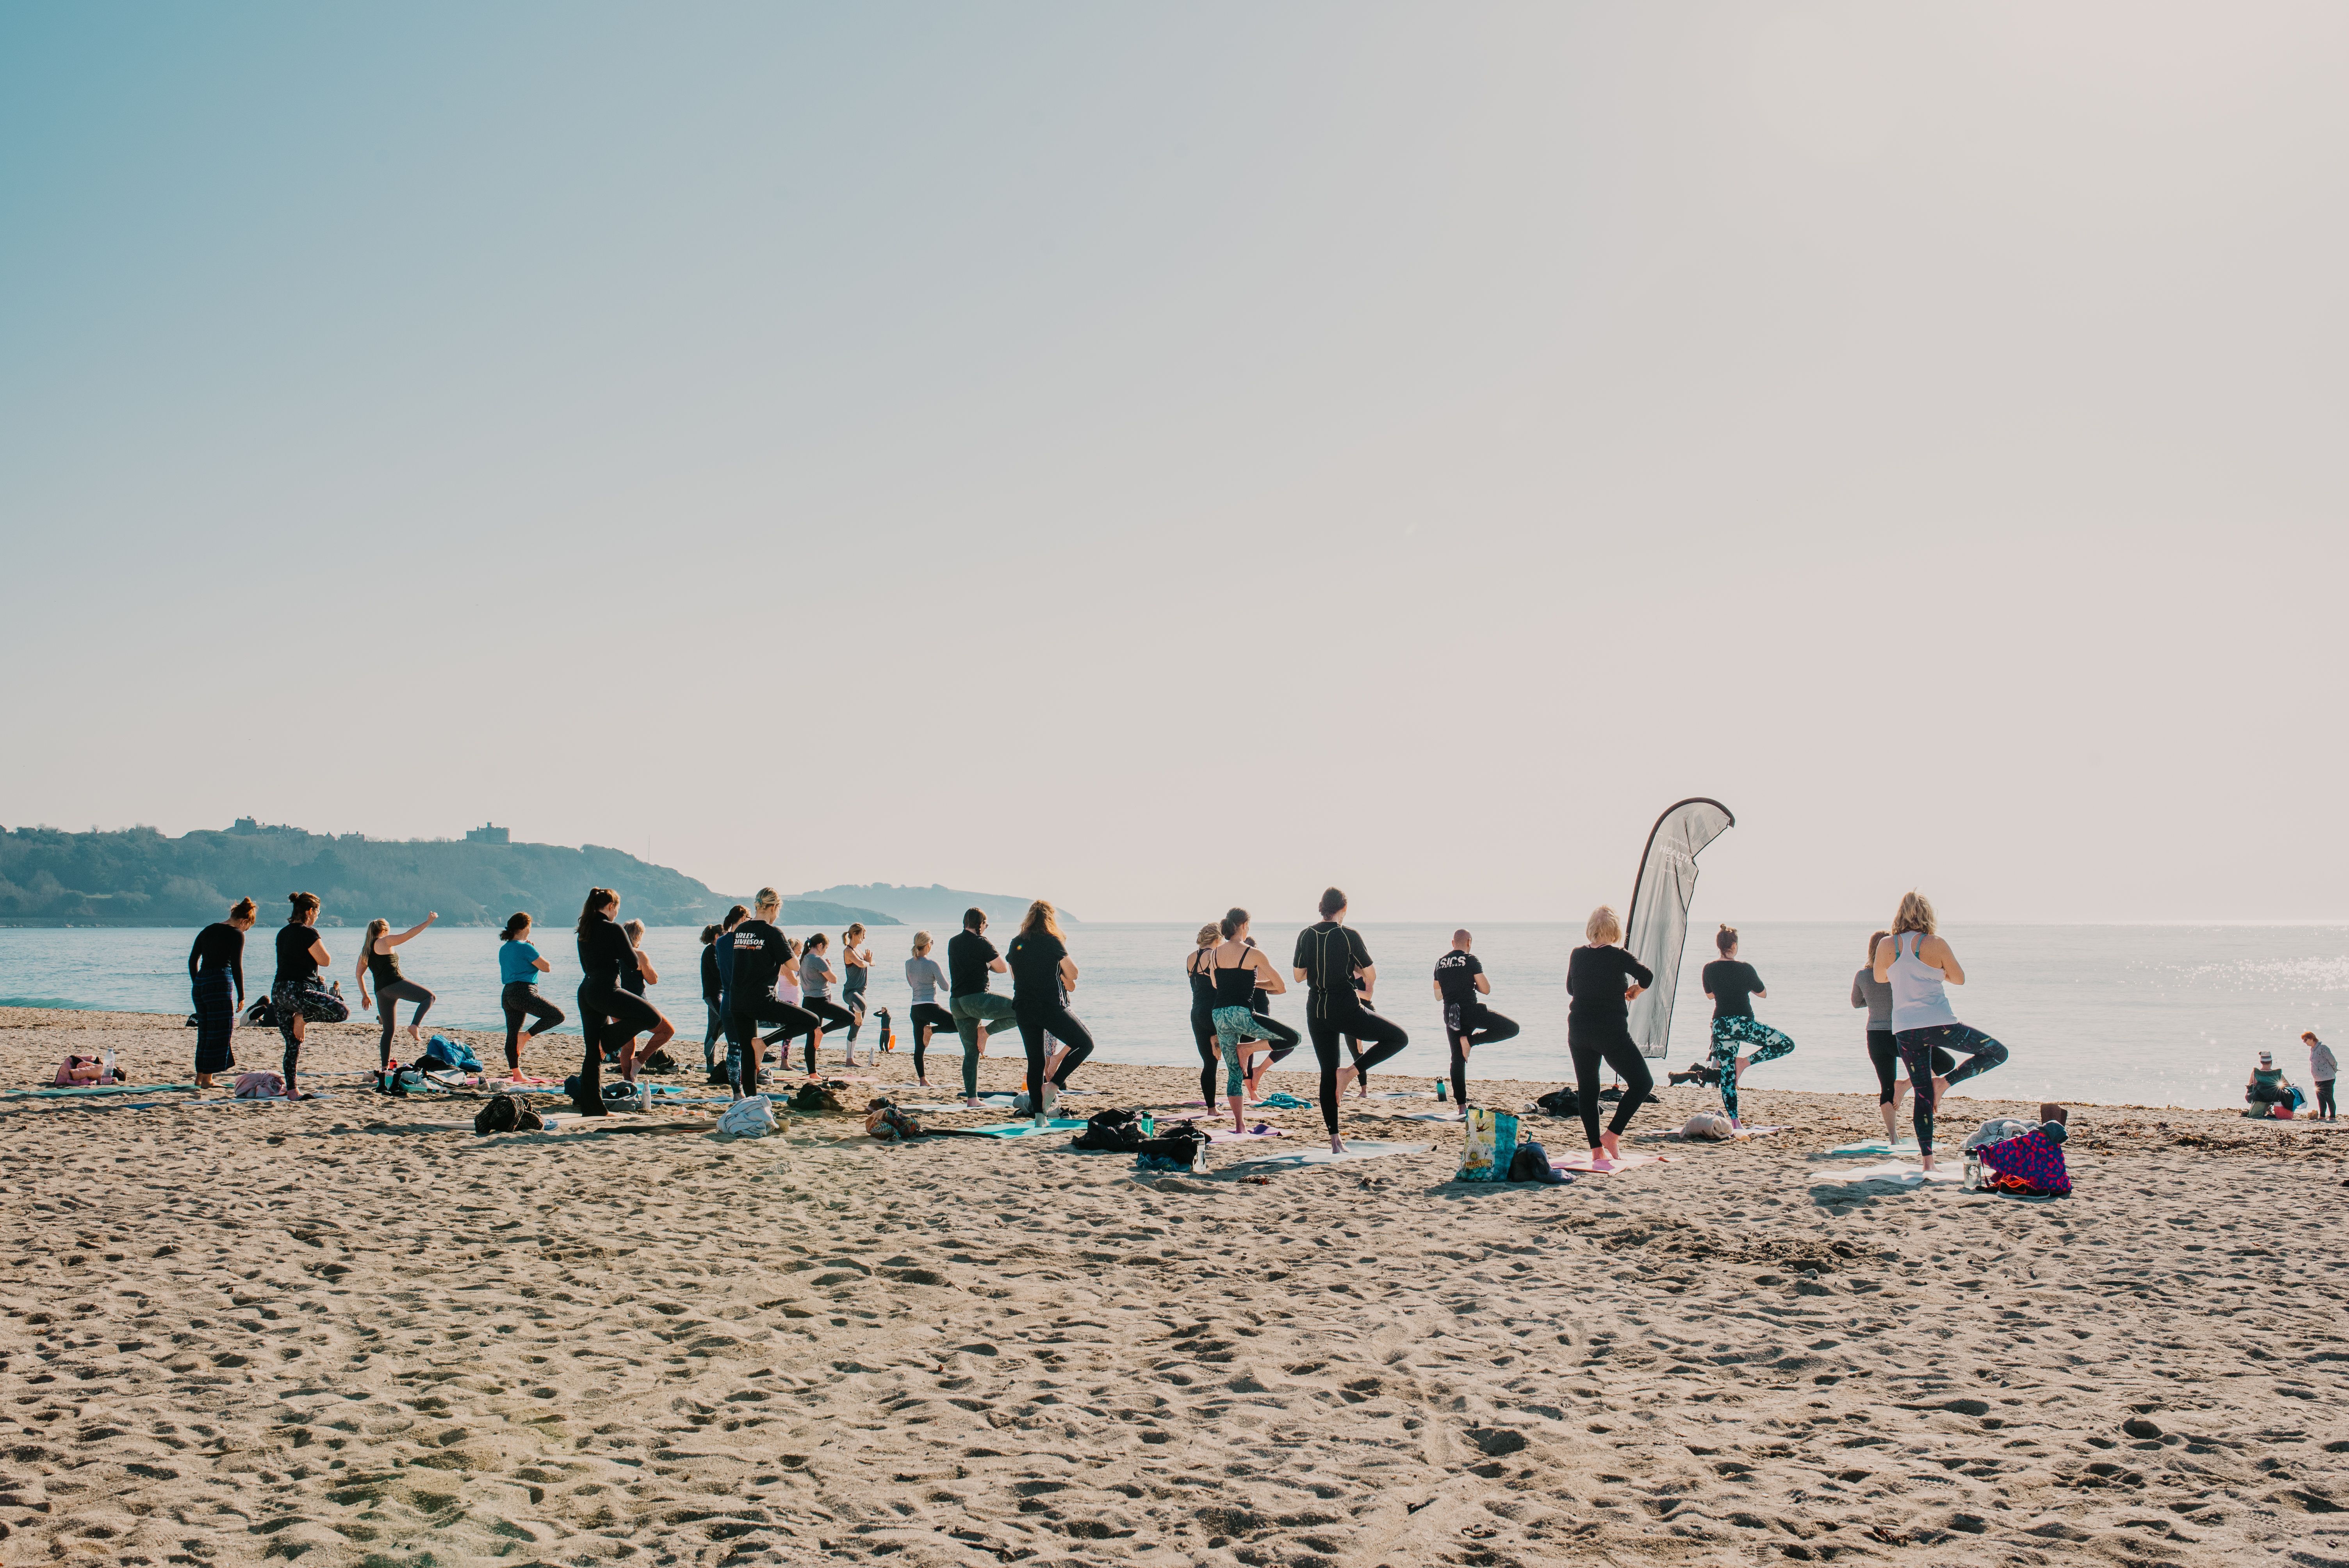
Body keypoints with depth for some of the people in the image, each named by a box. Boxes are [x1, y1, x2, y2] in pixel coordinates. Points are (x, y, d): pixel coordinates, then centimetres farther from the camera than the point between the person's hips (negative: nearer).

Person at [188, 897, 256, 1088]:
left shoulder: (208, 930, 16)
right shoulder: (236, 934, -6)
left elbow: (192, 960, 17)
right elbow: (237, 966, -11)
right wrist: (241, 996, -7)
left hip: (199, 984, 7)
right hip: (219, 985, -7)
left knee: (205, 1031, 17)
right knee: (219, 1033, 1)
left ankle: (200, 1077, 21)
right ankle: (207, 1080, 1)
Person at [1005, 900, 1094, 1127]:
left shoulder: (1016, 944, 7)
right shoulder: (1053, 942, -8)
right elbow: (1072, 975, -3)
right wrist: (1064, 951, 13)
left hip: (1023, 1010, 6)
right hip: (1051, 1007, -6)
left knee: (1035, 1061, 12)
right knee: (1086, 1044, 9)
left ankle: (1039, 1117, 8)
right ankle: (1053, 1085, -4)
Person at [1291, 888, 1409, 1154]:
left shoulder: (1306, 936, 2)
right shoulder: (1350, 935, -9)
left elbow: (1298, 975, 10)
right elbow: (1372, 976, -5)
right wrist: (1366, 989, 18)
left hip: (1316, 1011, 5)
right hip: (1346, 1010, -5)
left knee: (1328, 1073, 13)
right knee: (1399, 1038, 7)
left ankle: (1335, 1139, 9)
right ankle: (1351, 1071, -7)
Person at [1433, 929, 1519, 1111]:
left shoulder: (1440, 963, 14)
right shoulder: (1471, 959, -3)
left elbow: (1438, 996, 20)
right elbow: (1486, 990, -5)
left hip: (1450, 1014, 6)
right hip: (1471, 1010, -6)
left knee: (1458, 1059, 11)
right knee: (1511, 1028, 0)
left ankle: (1461, 1106, 6)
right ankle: (1471, 1040, -9)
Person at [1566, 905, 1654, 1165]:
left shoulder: (1577, 955, 5)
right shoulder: (1617, 956, -10)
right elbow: (1647, 976, -21)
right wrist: (1635, 991, -2)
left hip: (1578, 1033, 5)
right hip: (1611, 1033, -5)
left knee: (1587, 1090, 12)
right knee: (1643, 1082, 6)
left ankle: (1596, 1150, 11)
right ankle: (1612, 1136, -3)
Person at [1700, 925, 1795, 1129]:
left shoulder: (1709, 969, 1)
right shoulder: (1745, 969, -10)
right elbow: (1763, 994, 5)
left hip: (1720, 1025, 5)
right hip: (1744, 1024, -5)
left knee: (1727, 1073, 10)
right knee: (1786, 1045, 8)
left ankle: (1734, 1120, 7)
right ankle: (1745, 1061, -1)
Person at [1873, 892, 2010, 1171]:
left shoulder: (1886, 946, 1)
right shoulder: (1936, 945, -7)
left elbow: (1880, 977, 18)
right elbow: (1959, 979, 5)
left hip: (1904, 1030, 4)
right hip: (1939, 1024, -4)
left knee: (1922, 1093, 11)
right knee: (1997, 1052, 13)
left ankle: (1927, 1159, 6)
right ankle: (1945, 1081, 0)